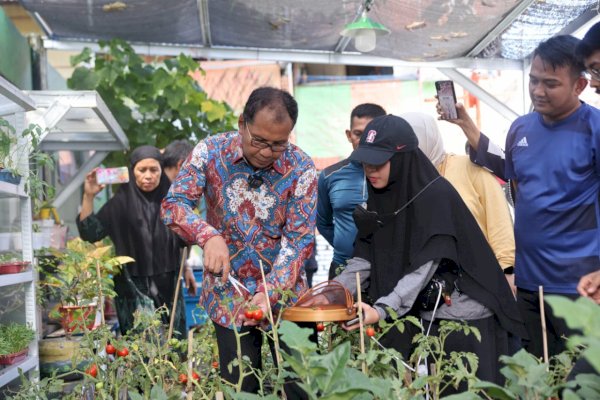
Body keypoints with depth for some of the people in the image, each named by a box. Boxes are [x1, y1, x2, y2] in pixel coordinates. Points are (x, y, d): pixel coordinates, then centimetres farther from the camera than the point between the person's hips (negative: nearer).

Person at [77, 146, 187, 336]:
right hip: (134, 287, -3)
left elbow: (185, 239, 13)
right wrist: (88, 196, -19)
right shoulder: (121, 202, -4)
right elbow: (90, 233, -11)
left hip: (169, 285, 3)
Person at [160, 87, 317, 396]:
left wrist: (270, 292, -28)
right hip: (229, 296, 1)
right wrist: (209, 236, -32)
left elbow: (299, 240, -15)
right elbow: (174, 205, -12)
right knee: (240, 388, 11)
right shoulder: (210, 152, -11)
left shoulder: (301, 168, -14)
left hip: (283, 293, 0)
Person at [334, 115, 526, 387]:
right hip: (419, 317, 6)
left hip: (463, 316, -6)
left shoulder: (436, 194, -18)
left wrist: (382, 309, -35)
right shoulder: (380, 197, 3)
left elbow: (424, 266, -25)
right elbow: (364, 259, 1)